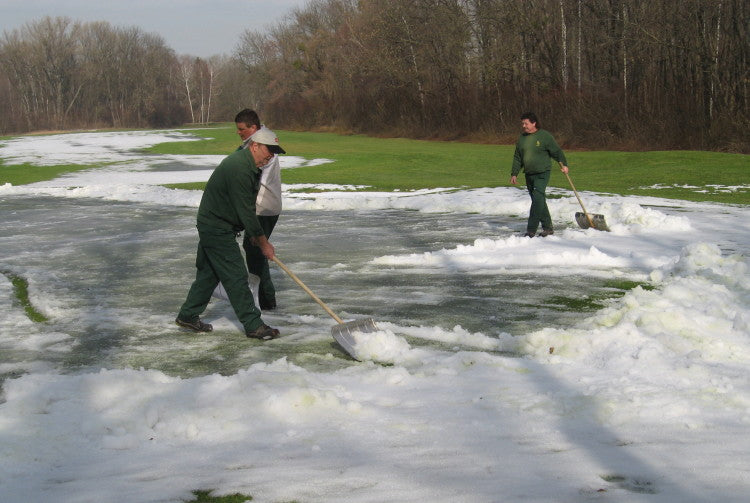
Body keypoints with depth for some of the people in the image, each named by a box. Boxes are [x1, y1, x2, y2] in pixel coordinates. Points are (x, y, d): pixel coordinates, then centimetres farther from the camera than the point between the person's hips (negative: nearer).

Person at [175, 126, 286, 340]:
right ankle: (253, 325, -3)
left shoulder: (248, 165, 9)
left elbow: (247, 207, 17)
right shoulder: (239, 168, -25)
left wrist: (254, 233, 12)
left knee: (209, 272, 18)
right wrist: (263, 242, -15)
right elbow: (245, 211, -23)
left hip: (211, 225, 11)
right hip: (216, 228, -11)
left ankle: (188, 315, 28)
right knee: (236, 276, -7)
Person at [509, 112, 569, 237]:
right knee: (539, 202, 11)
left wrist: (563, 164, -6)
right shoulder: (521, 138, 11)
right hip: (529, 174, 6)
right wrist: (514, 174, 12)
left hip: (542, 173, -6)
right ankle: (548, 227, 21)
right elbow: (517, 158, 16)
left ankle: (531, 230, -18)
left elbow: (557, 151, 0)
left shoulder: (544, 136, -6)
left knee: (537, 199, -16)